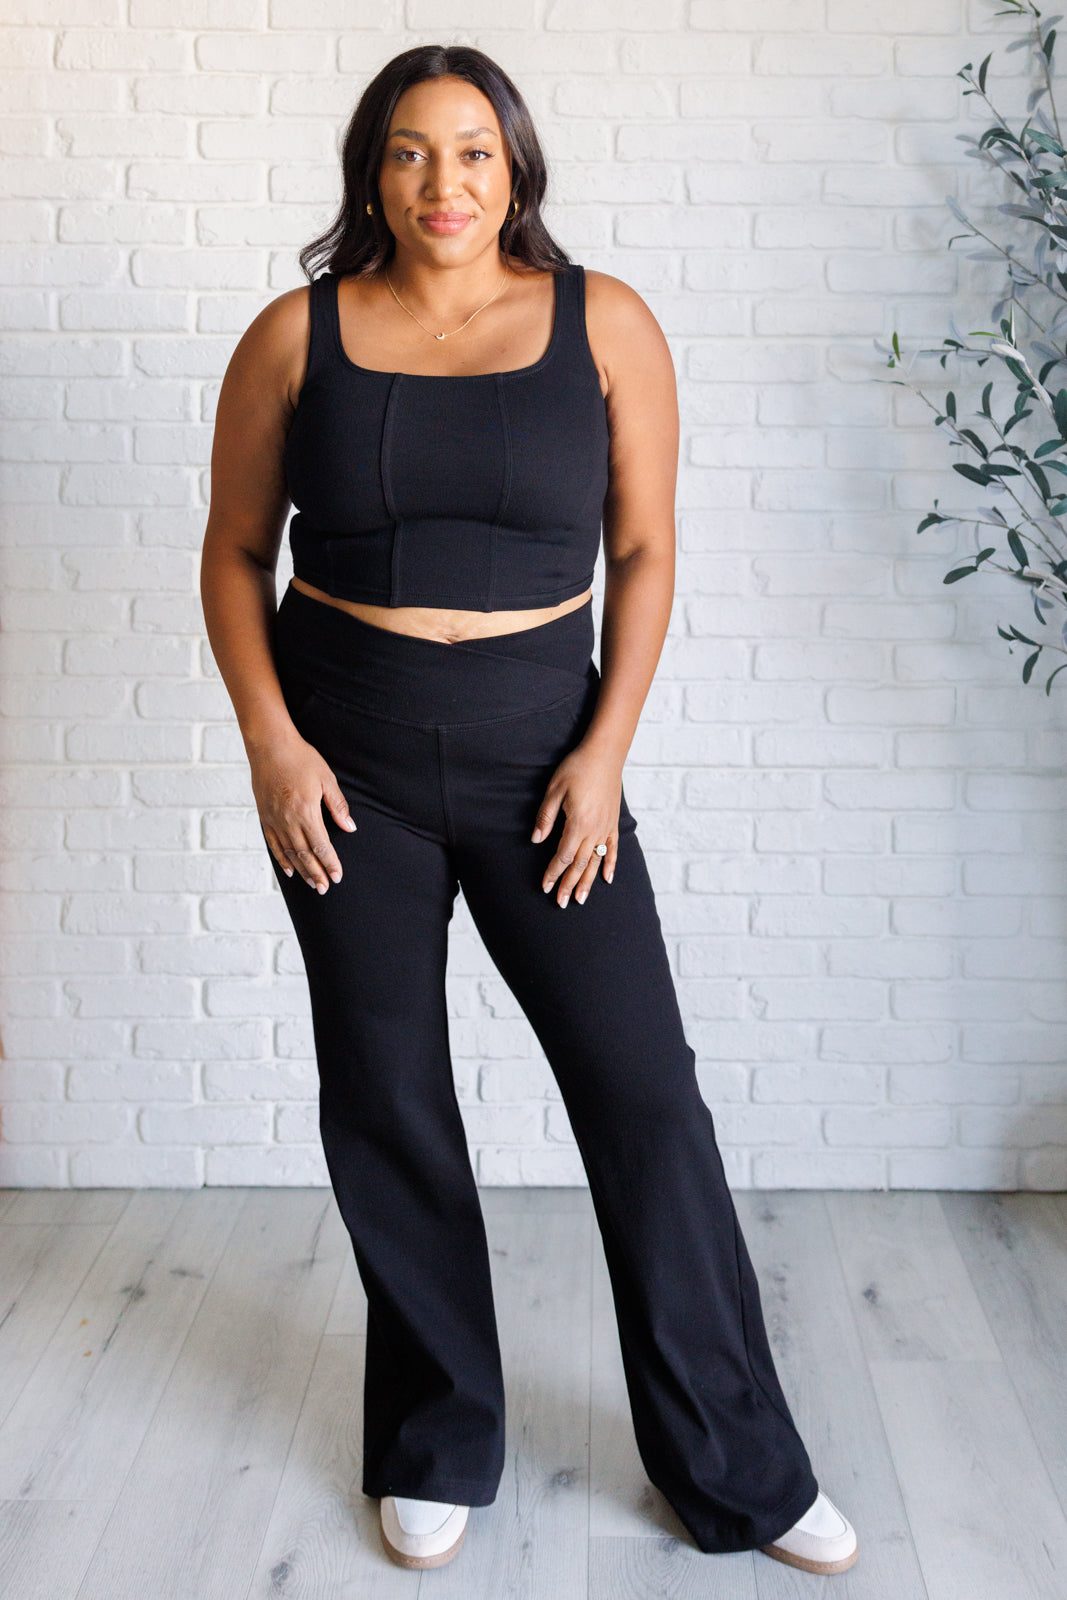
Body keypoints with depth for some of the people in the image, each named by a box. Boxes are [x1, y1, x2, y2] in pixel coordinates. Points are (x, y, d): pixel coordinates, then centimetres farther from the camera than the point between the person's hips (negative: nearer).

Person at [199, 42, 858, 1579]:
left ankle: (739, 1468, 16)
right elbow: (235, 551, 7)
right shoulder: (297, 336, 1)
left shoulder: (604, 324, 0)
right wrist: (269, 740, -5)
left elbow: (644, 552, 2)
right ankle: (435, 1448, 28)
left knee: (646, 1091, -1)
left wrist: (605, 751, -7)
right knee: (385, 1105, 8)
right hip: (346, 762, 1)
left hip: (539, 756, 0)